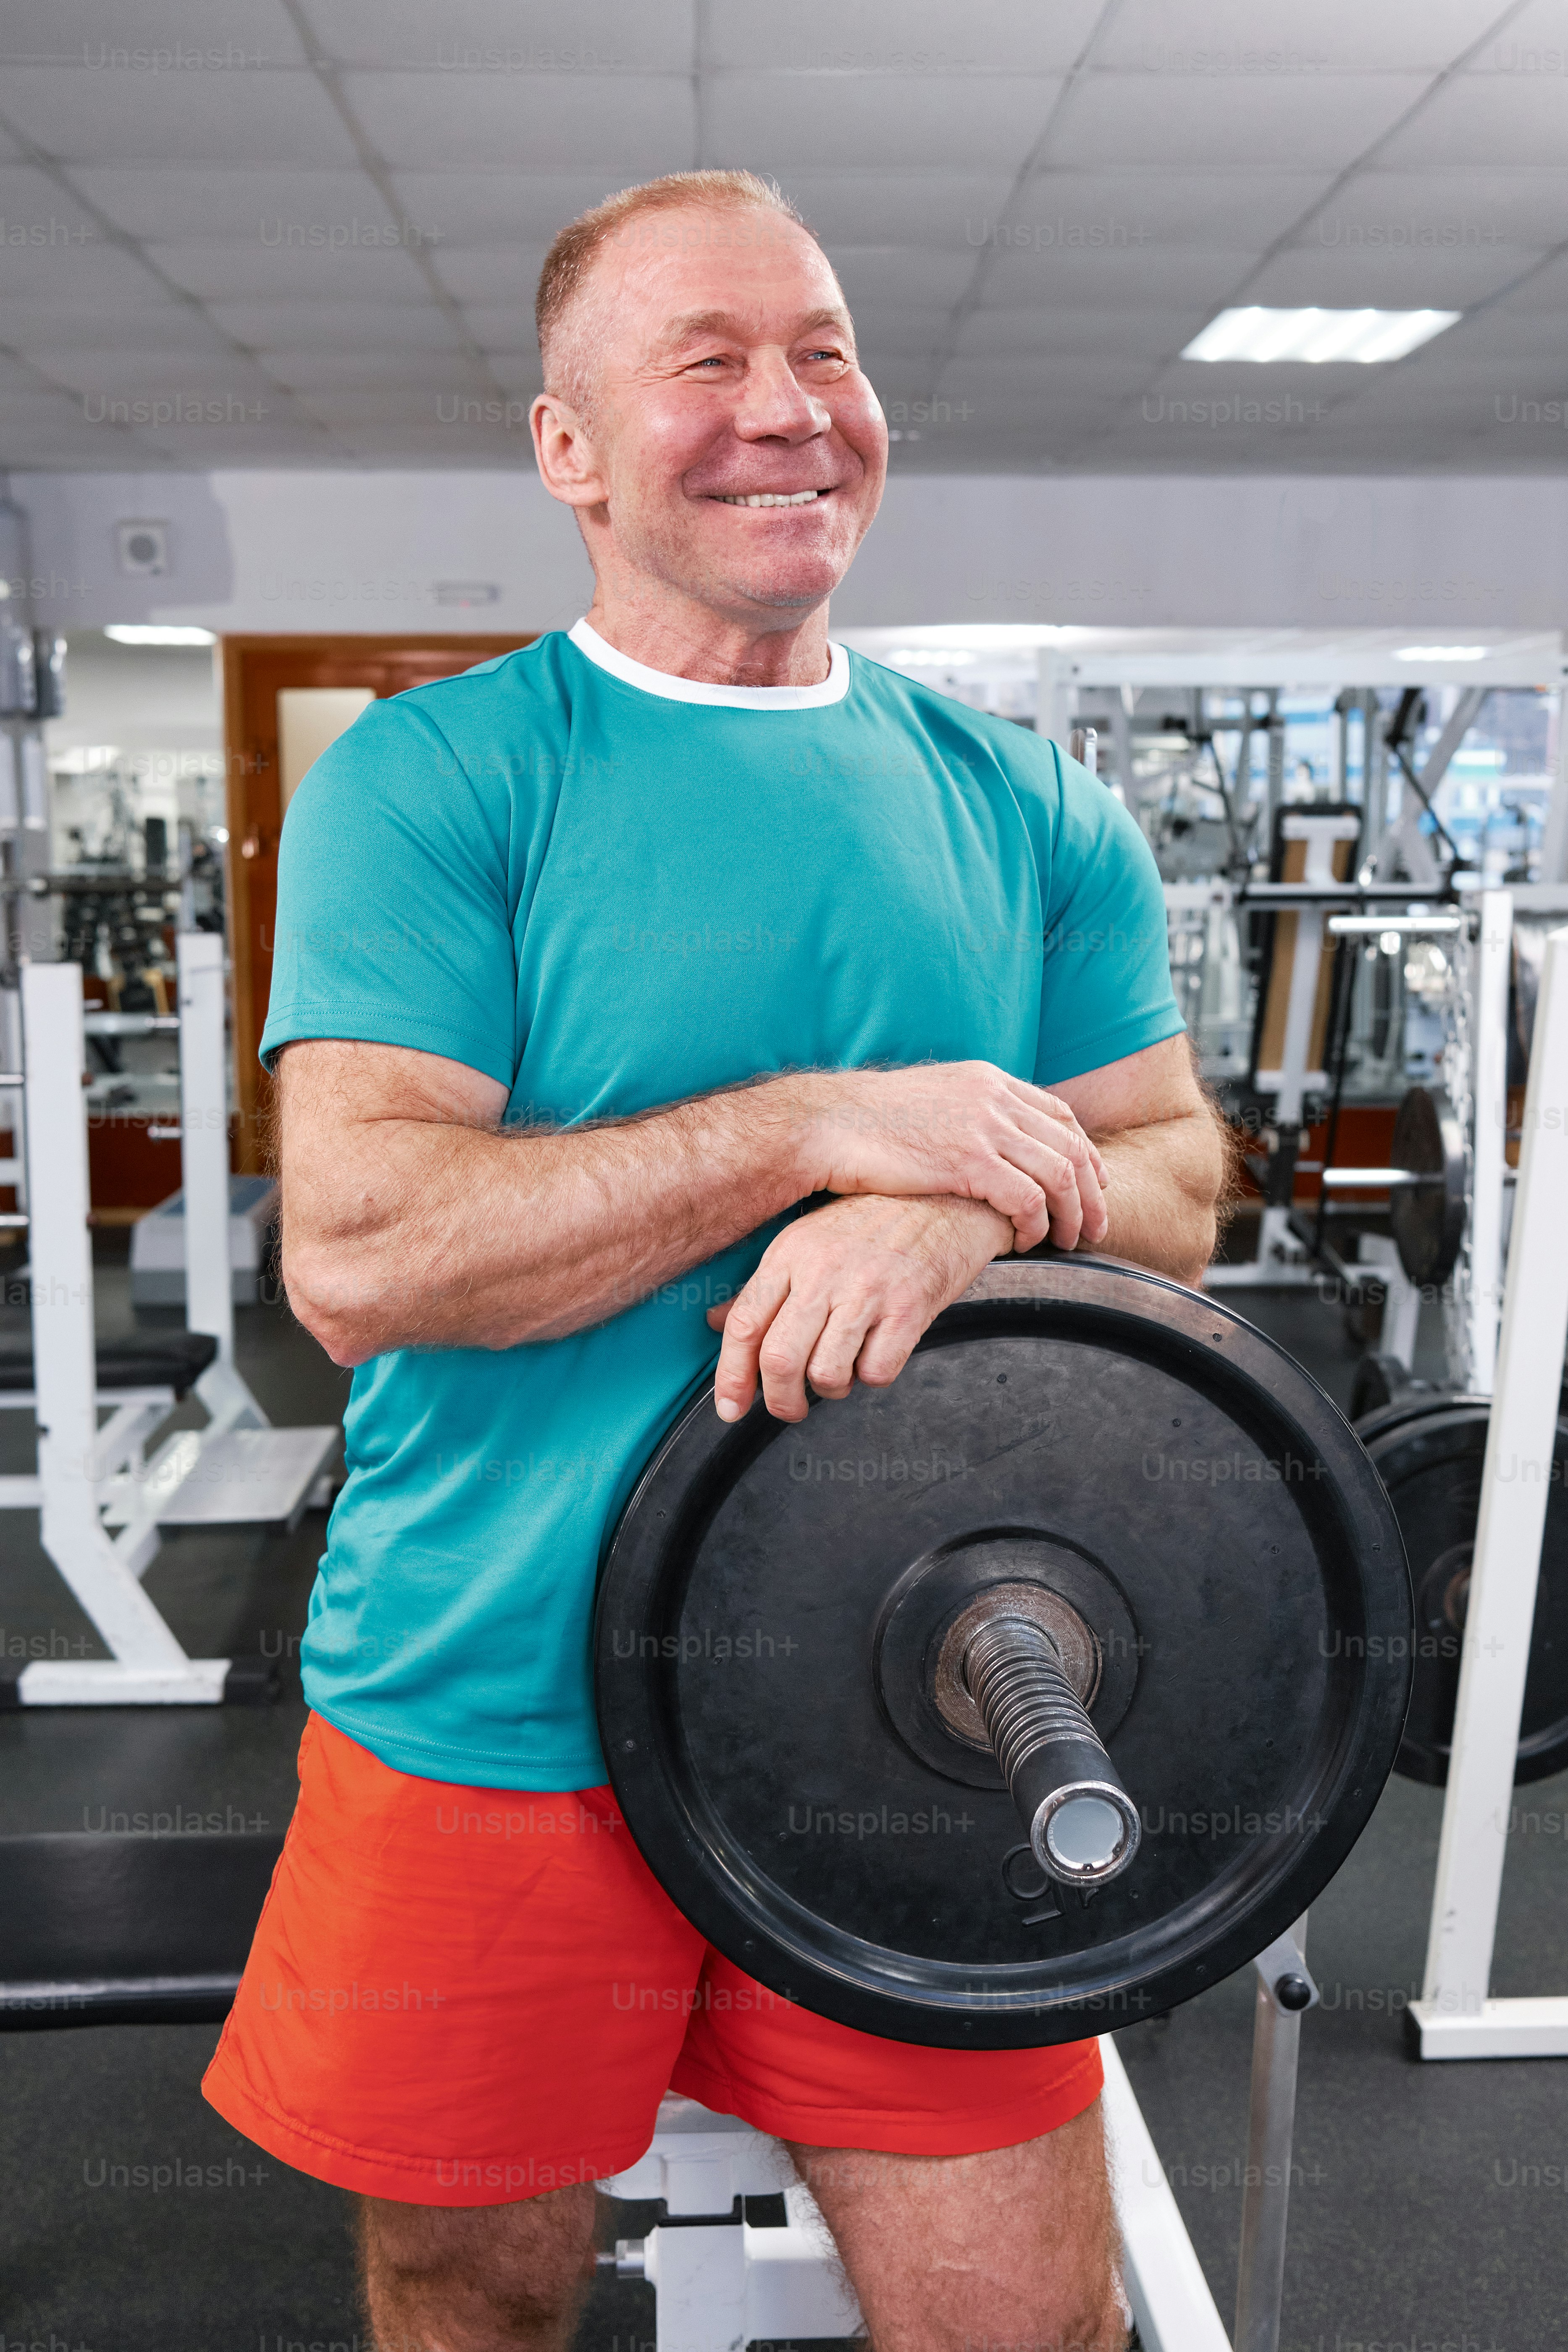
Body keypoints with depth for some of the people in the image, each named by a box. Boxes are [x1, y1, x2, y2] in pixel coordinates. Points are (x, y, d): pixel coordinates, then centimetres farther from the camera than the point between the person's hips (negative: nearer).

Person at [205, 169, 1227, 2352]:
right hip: (493, 1707, -2)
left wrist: (949, 1219, -18)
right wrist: (823, 1127, -21)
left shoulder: (1029, 807, 5)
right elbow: (356, 1250, -17)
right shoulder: (426, 781, -7)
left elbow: (1168, 1194, 4)